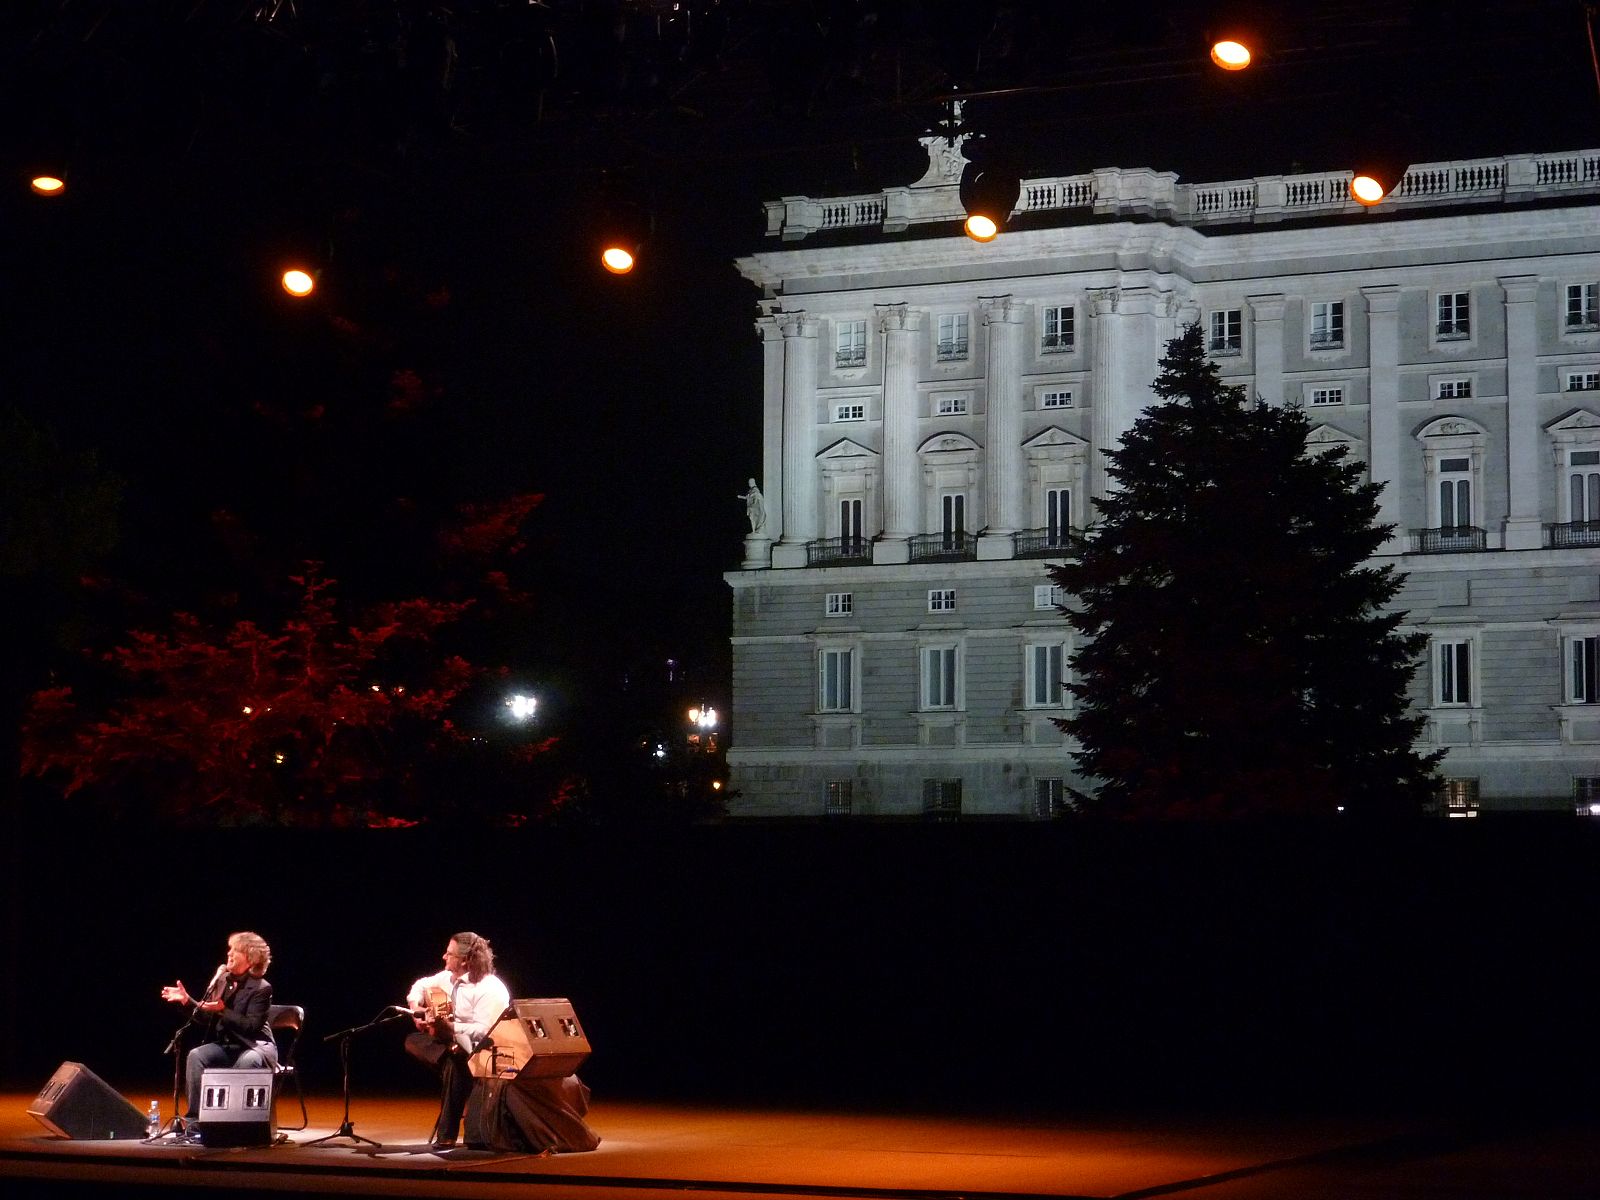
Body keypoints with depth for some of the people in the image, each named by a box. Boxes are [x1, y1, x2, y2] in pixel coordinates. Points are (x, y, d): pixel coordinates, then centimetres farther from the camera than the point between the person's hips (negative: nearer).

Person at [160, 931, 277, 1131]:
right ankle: (194, 1118, -21)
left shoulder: (261, 989, -12)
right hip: (226, 1045, 6)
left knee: (247, 1061, -39)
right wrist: (187, 1000, -2)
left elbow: (251, 1026, -21)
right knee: (196, 1056, -22)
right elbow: (205, 1016, 14)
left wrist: (223, 1010, -29)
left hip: (255, 1045, -6)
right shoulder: (222, 979, 7)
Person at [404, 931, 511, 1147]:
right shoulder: (448, 977, 4)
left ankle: (447, 1136, -31)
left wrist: (450, 1027, -39)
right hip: (452, 1043, 9)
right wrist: (415, 1005, 3)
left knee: (456, 1063, -38)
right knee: (412, 1041, -3)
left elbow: (484, 1031, -32)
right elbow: (422, 985, 23)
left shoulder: (490, 989, -22)